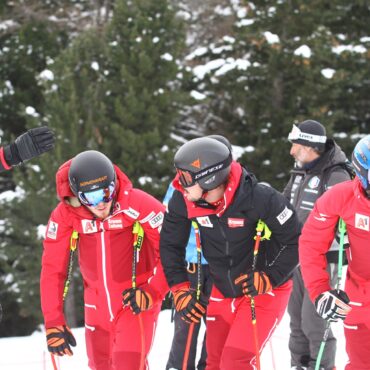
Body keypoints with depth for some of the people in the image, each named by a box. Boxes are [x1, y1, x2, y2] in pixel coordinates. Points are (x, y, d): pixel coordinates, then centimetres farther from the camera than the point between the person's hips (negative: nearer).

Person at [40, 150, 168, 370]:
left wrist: (153, 291, -22)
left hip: (135, 302, -4)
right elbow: (53, 269, -6)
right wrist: (54, 323, -9)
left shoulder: (138, 204, -22)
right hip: (97, 308, 4)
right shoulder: (66, 214, -12)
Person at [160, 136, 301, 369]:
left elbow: (296, 242, -19)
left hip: (266, 290, -6)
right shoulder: (183, 200, -17)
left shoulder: (260, 199, -30)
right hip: (223, 292, 6)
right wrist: (180, 290, -2)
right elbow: (170, 244, 2)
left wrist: (269, 278, -26)